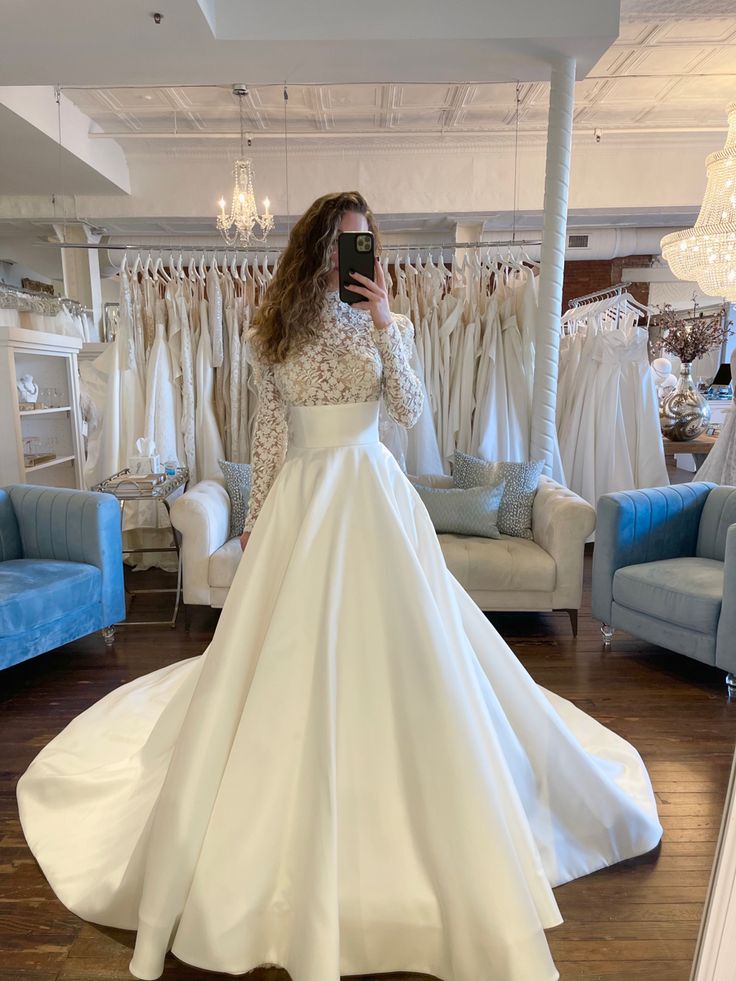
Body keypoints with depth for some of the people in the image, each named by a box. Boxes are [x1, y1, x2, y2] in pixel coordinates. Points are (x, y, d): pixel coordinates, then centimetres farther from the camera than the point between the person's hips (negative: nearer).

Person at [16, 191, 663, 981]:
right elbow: (268, 437, 7)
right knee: (288, 658, 4)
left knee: (390, 650, 1)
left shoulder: (384, 324, 7)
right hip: (301, 501, 1)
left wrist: (383, 325, -11)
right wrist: (254, 522, 6)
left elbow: (409, 410, -5)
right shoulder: (274, 334, 7)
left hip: (372, 500, 0)